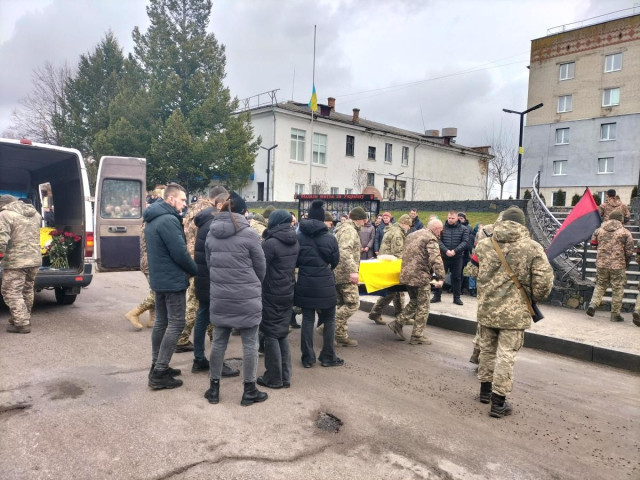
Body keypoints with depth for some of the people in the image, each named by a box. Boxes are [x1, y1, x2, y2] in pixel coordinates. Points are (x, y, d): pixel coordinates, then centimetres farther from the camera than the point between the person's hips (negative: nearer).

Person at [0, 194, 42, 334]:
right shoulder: (35, 213, 13)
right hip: (35, 259, 8)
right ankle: (25, 319, 30)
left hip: (16, 261, -8)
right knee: (27, 291, 19)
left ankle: (22, 324, -1)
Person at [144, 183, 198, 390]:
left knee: (161, 322, 15)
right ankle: (159, 373, -2)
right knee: (175, 324, -4)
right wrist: (195, 270, -5)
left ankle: (157, 367, 24)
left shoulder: (153, 219, 13)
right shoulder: (169, 220, -20)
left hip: (159, 278, 10)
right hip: (173, 279, -10)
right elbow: (179, 253, -22)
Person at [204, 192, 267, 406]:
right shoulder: (248, 233, -12)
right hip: (247, 298, -5)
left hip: (219, 296, 5)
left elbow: (208, 262, 11)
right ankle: (249, 391, 15)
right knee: (250, 343, 6)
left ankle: (213, 388, 25)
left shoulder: (211, 233, 3)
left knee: (218, 342, 15)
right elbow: (261, 266, -3)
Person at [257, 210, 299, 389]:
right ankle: (285, 376, 19)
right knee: (283, 334, 15)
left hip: (272, 294, -7)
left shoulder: (271, 243, -18)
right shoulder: (294, 242, 5)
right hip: (288, 292, 7)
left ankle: (274, 378, 11)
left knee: (271, 334, 3)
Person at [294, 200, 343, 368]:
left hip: (305, 284, 2)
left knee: (307, 319, 10)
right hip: (325, 284, -2)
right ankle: (328, 357, 19)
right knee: (329, 320, 12)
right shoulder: (330, 238, -9)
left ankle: (308, 358, 15)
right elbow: (335, 262, 1)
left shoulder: (298, 236, -5)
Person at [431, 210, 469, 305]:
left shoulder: (463, 229, 3)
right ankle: (437, 295, 16)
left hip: (457, 257, 0)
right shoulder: (442, 228, 3)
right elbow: (439, 241, -6)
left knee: (457, 277, 7)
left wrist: (455, 251, -18)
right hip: (443, 256, 0)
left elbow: (465, 242, -7)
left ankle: (457, 297, 17)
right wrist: (446, 251, -19)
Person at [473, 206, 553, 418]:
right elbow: (544, 281, -11)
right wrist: (535, 297, 8)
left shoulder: (484, 245, 0)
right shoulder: (532, 247, -9)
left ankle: (486, 390, 35)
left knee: (487, 350, 20)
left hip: (487, 309, 4)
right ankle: (498, 402, 11)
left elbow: (475, 272, 10)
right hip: (514, 312, -3)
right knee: (506, 356, 4)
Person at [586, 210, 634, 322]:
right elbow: (629, 251, -2)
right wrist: (626, 263, 14)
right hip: (618, 265, -3)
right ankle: (615, 314, 13)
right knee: (618, 289, 7)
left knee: (600, 285, 19)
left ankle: (593, 304, 1)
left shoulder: (599, 230, 4)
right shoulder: (625, 233, -4)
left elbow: (593, 244, 14)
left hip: (601, 264, 3)